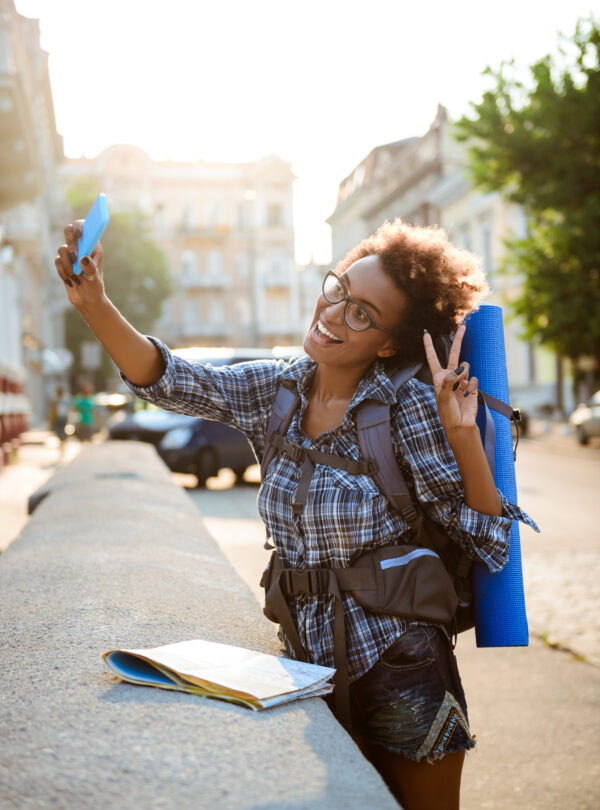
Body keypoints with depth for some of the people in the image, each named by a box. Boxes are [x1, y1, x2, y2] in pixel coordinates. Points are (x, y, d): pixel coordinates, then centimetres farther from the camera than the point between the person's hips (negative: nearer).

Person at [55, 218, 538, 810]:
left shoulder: (408, 407, -16)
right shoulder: (275, 389, -3)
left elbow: (483, 534, -16)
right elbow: (165, 379, -9)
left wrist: (464, 434, -29)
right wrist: (94, 304, -22)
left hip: (398, 670, -4)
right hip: (307, 663, 4)